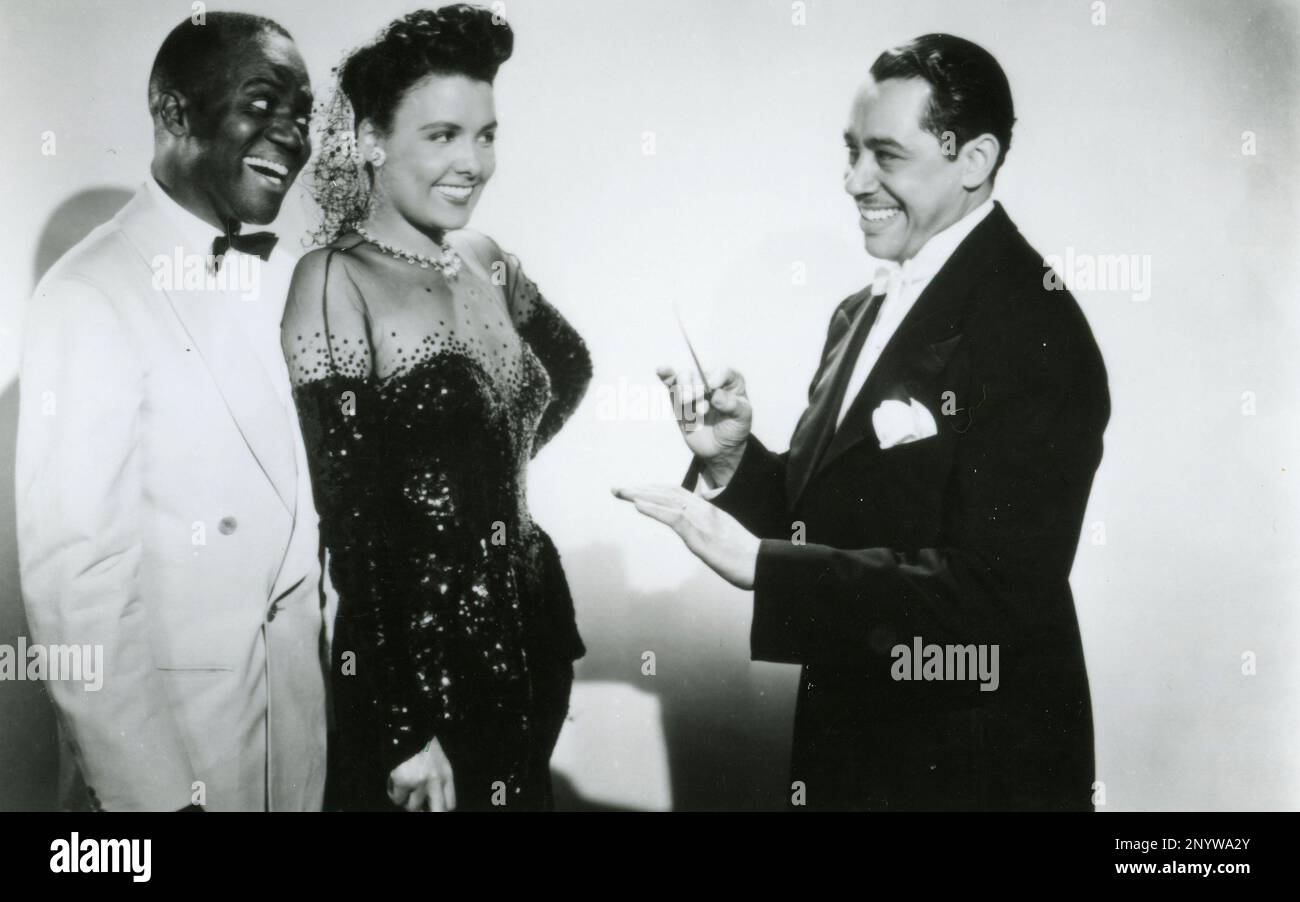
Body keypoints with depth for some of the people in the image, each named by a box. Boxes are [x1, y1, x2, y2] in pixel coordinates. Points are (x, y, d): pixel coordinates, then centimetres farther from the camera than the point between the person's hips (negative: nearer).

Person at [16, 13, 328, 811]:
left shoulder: (281, 276, 5)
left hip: (300, 702, 6)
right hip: (167, 718, -6)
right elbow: (69, 567, -20)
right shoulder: (93, 296, -17)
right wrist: (150, 789, -20)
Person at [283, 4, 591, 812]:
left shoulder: (485, 264, 5)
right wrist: (404, 728, -18)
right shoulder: (335, 284, -14)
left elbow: (572, 366, 25)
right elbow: (352, 519, -17)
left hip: (527, 634, 6)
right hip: (412, 663, -6)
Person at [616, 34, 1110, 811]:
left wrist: (755, 562, -25)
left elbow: (994, 592, -25)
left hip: (972, 765, -7)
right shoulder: (864, 313, 7)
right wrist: (733, 461, -7)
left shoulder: (1032, 332, -19)